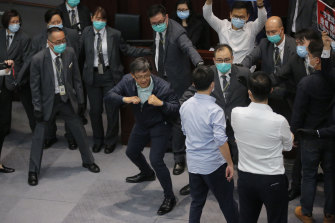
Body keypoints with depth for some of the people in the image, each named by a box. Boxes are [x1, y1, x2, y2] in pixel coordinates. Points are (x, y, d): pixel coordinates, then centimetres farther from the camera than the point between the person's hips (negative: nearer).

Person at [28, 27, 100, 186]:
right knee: (39, 136, 3)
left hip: (67, 99, 3)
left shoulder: (70, 53, -9)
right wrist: (37, 108, -9)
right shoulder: (38, 59, -19)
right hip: (48, 101, -3)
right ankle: (33, 171, 18)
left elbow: (76, 77, 2)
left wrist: (80, 98, 2)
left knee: (79, 131, 12)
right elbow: (35, 86, -9)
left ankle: (88, 161, 35)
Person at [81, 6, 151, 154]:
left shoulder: (114, 34, -6)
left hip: (110, 76, -1)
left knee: (112, 110, 4)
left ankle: (110, 141, 24)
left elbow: (126, 50, 2)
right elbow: (79, 51, 8)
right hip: (92, 76, 2)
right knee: (95, 110, 9)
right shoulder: (86, 33, 0)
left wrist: (148, 52, -2)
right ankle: (97, 140, 29)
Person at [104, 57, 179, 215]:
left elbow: (176, 108, -24)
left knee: (156, 160, -18)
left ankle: (169, 198, -2)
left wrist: (161, 103, -43)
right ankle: (147, 174, 57)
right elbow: (108, 96, -16)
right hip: (141, 124, 6)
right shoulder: (127, 81, -17)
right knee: (131, 152, 25)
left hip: (159, 126, -6)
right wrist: (125, 99, -35)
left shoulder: (163, 87, -29)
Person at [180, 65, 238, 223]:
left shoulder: (185, 106, -2)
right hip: (213, 165, -6)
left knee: (196, 201, 18)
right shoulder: (215, 111, -22)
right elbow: (221, 141, -24)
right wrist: (230, 164, -15)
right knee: (226, 201, 11)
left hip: (192, 163, 6)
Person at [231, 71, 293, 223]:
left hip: (245, 177, 3)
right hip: (273, 181, -3)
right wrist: (290, 136, 21)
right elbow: (288, 147, -3)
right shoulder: (279, 121, -23)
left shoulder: (236, 114, -14)